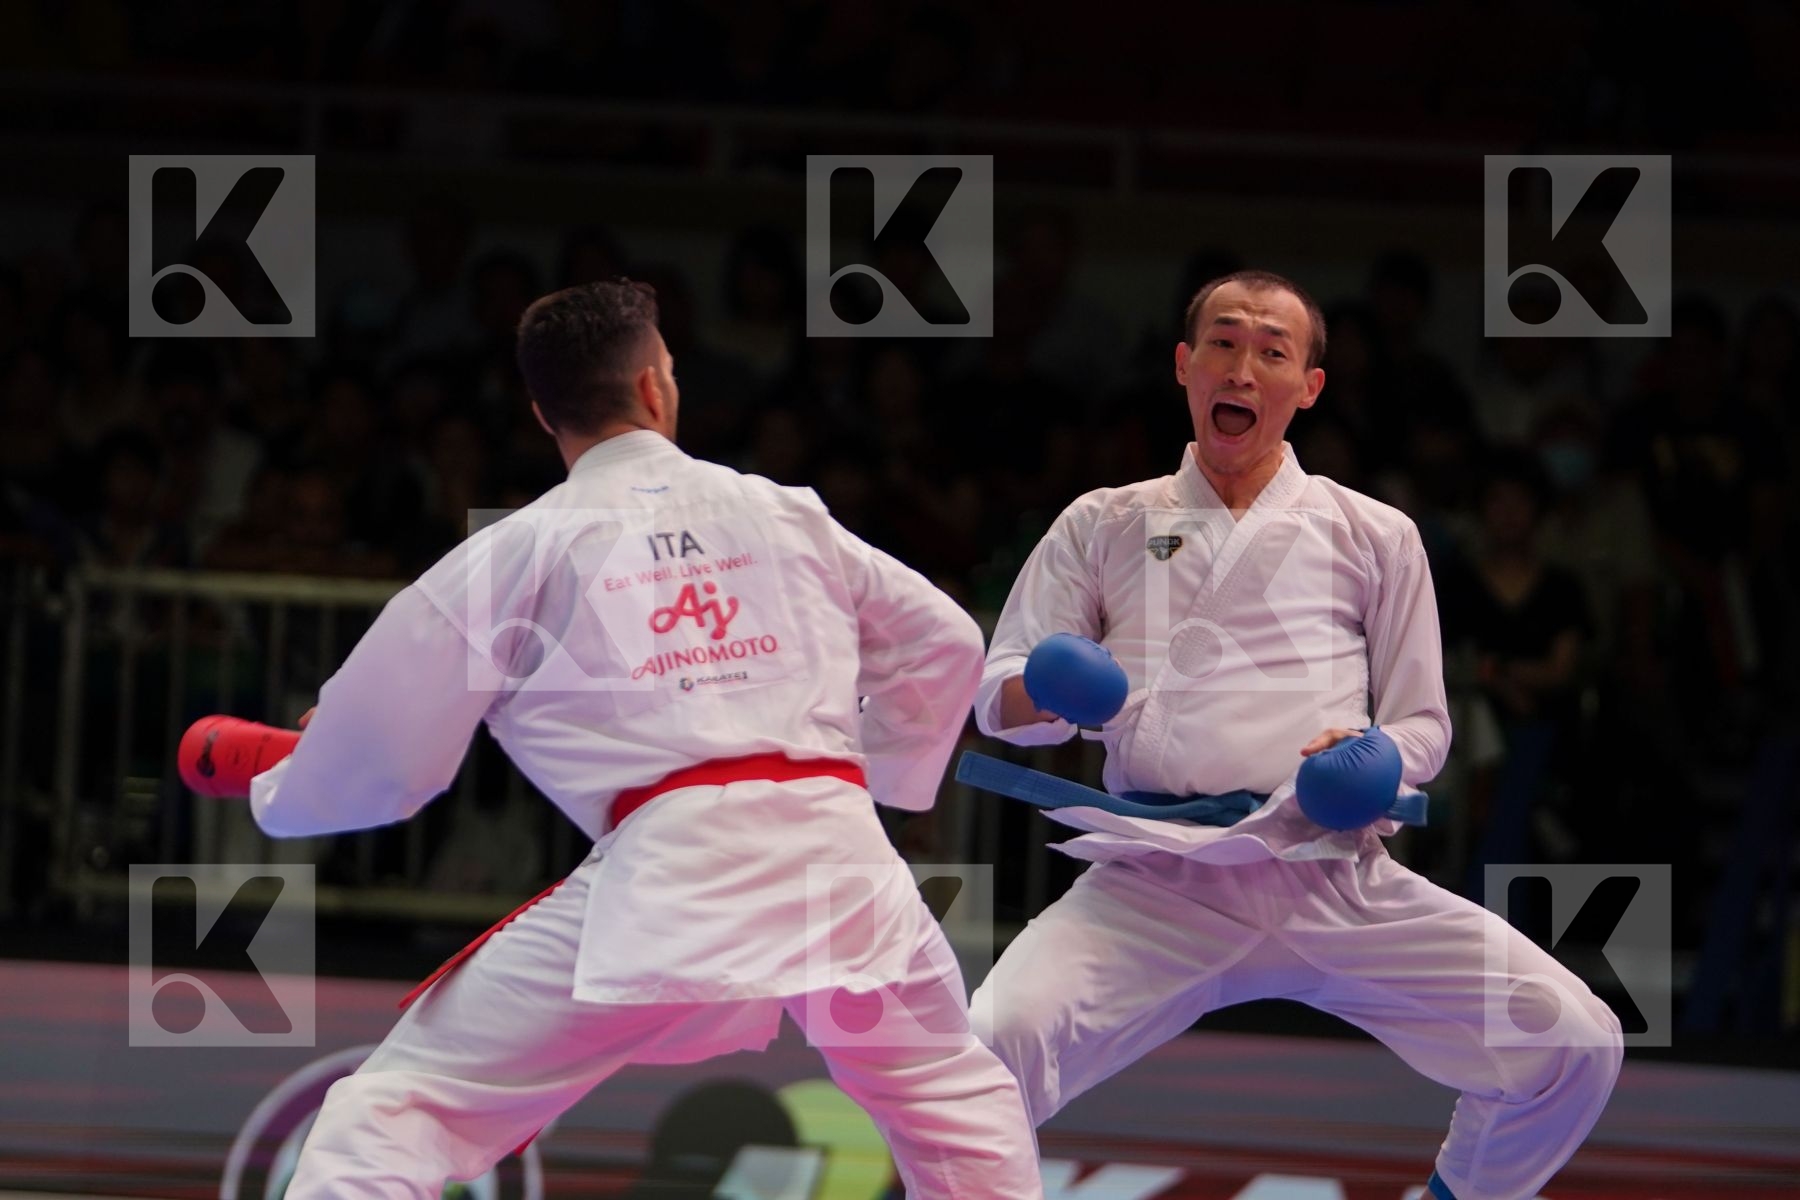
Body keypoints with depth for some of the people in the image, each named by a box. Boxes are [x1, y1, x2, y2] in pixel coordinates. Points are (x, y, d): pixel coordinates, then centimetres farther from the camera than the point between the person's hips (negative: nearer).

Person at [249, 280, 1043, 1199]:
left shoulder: (511, 554, 9)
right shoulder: (784, 514, 17)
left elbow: (378, 758, 13)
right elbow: (943, 644, 25)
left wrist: (278, 788, 34)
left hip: (667, 875, -3)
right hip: (839, 854, 3)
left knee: (393, 1113, 0)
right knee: (958, 1101, 29)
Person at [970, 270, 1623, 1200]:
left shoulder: (1371, 536, 18)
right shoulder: (1101, 526, 17)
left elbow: (1423, 724, 18)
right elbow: (996, 698, 14)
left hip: (1334, 876, 1)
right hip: (1153, 881, -1)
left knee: (1575, 1046, -14)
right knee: (991, 1052, -31)